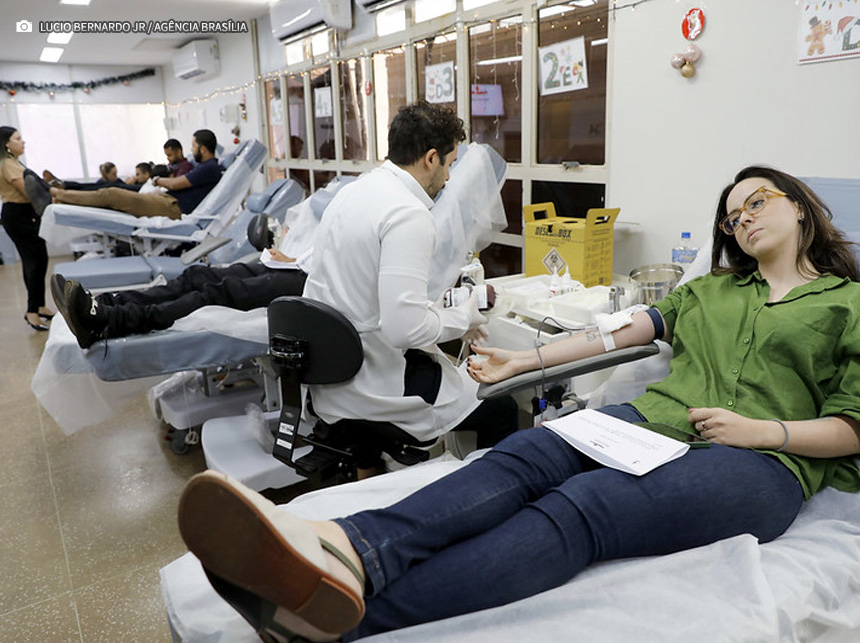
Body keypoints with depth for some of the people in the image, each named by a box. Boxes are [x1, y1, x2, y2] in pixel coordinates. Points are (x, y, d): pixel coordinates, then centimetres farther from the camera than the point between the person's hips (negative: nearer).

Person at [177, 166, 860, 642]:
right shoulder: (712, 288, 29)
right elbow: (624, 329, 22)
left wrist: (764, 429, -9)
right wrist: (526, 360, 17)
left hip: (760, 459, -4)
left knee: (579, 509, -35)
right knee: (525, 457, -30)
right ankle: (342, 551, -53)